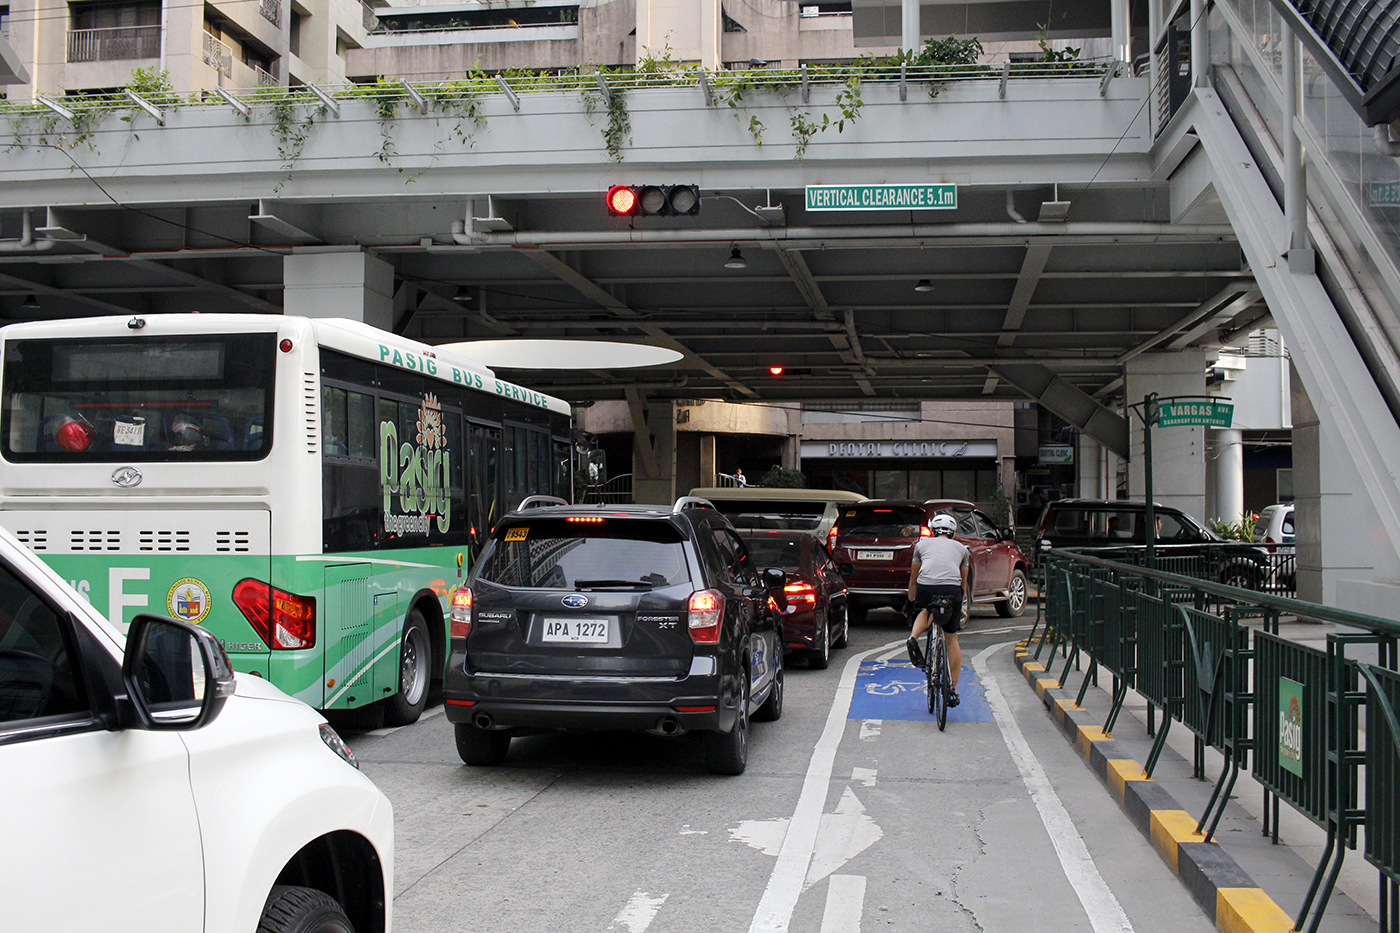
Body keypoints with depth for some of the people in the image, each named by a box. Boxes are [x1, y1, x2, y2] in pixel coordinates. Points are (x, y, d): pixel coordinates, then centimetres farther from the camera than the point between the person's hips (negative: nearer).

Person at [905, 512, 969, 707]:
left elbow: (913, 578, 32)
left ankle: (913, 638, 7)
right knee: (952, 638, 15)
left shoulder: (922, 543, 26)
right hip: (951, 589, 0)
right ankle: (953, 692, 15)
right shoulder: (961, 547, 28)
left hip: (925, 588, 0)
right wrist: (959, 605, 51)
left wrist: (911, 601, 47)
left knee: (926, 610, 36)